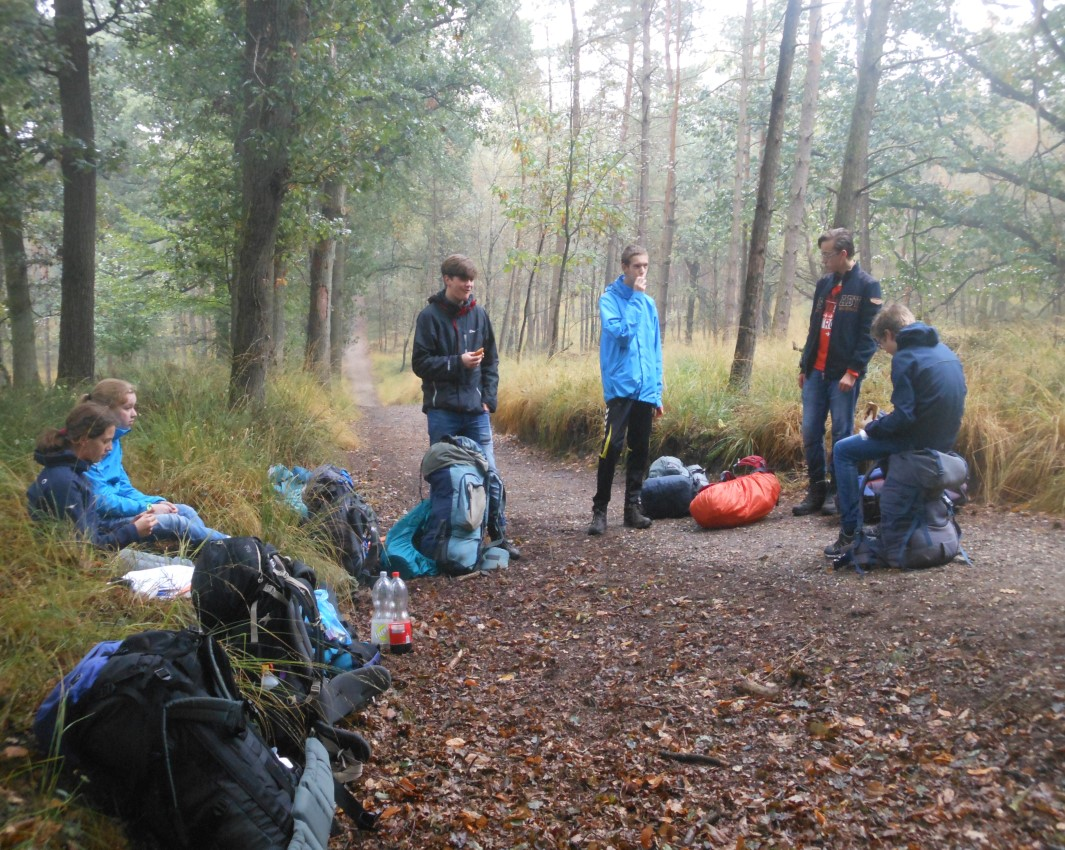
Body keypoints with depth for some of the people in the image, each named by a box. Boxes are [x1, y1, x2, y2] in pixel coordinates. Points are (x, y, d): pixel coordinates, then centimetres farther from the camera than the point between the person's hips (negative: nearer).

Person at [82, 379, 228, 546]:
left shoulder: (113, 440, 9)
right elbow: (101, 501, -22)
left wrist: (156, 502, 0)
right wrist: (148, 508, -16)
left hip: (117, 507, 10)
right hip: (103, 520, -10)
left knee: (186, 511, 1)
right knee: (174, 522, -19)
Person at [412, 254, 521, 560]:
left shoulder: (478, 313, 8)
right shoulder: (430, 316, -3)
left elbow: (491, 360, 13)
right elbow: (420, 363, -5)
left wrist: (489, 399, 4)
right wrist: (458, 362, -16)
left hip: (476, 410, 3)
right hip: (443, 411, -3)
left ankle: (499, 535, 12)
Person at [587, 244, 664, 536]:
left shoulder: (649, 303, 13)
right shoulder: (610, 298, -2)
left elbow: (656, 350, 15)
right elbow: (620, 332, -20)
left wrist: (658, 391, 11)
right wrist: (636, 298, -12)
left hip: (646, 390, 5)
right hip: (620, 387, -5)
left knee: (640, 451, 9)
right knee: (611, 447, -9)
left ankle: (633, 507, 18)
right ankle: (599, 509, 0)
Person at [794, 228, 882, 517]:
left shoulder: (867, 286, -3)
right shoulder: (823, 284, 15)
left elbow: (869, 334, -9)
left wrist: (853, 372, -15)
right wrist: (804, 366, 16)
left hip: (843, 374, -6)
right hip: (816, 373, 6)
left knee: (841, 434, 0)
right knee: (810, 433, 4)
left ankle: (837, 492, 11)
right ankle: (816, 489, 14)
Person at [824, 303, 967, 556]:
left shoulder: (904, 358, -15)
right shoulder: (946, 352, 11)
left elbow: (903, 417, -21)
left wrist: (870, 427, -3)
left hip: (919, 441, -9)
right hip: (945, 440, 9)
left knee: (843, 450, 0)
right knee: (879, 435, 34)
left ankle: (851, 533, -3)